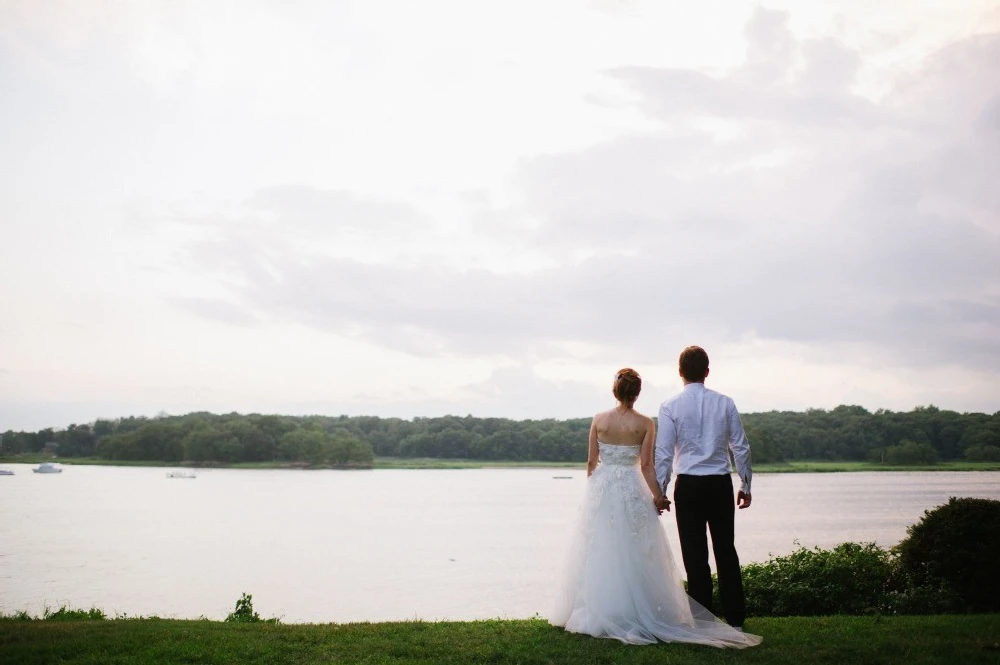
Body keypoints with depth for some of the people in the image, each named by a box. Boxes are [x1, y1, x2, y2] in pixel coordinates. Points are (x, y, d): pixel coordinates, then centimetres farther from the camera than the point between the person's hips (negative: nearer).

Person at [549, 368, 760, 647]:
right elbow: (646, 466, -7)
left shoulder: (599, 420, -1)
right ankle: (637, 612, 6)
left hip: (601, 488, 2)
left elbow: (591, 461, 3)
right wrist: (657, 496, 2)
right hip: (632, 491, -2)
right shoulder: (645, 424, -6)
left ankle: (596, 612, 9)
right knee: (634, 554, 5)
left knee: (599, 552, 7)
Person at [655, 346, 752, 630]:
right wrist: (746, 485, 14)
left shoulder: (670, 407, -5)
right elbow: (741, 447, 4)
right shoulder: (725, 403, 2)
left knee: (695, 554, 4)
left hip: (689, 485, -2)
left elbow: (664, 453, -5)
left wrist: (660, 491, 2)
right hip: (721, 484, 2)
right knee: (726, 550, 11)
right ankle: (735, 618, 14)